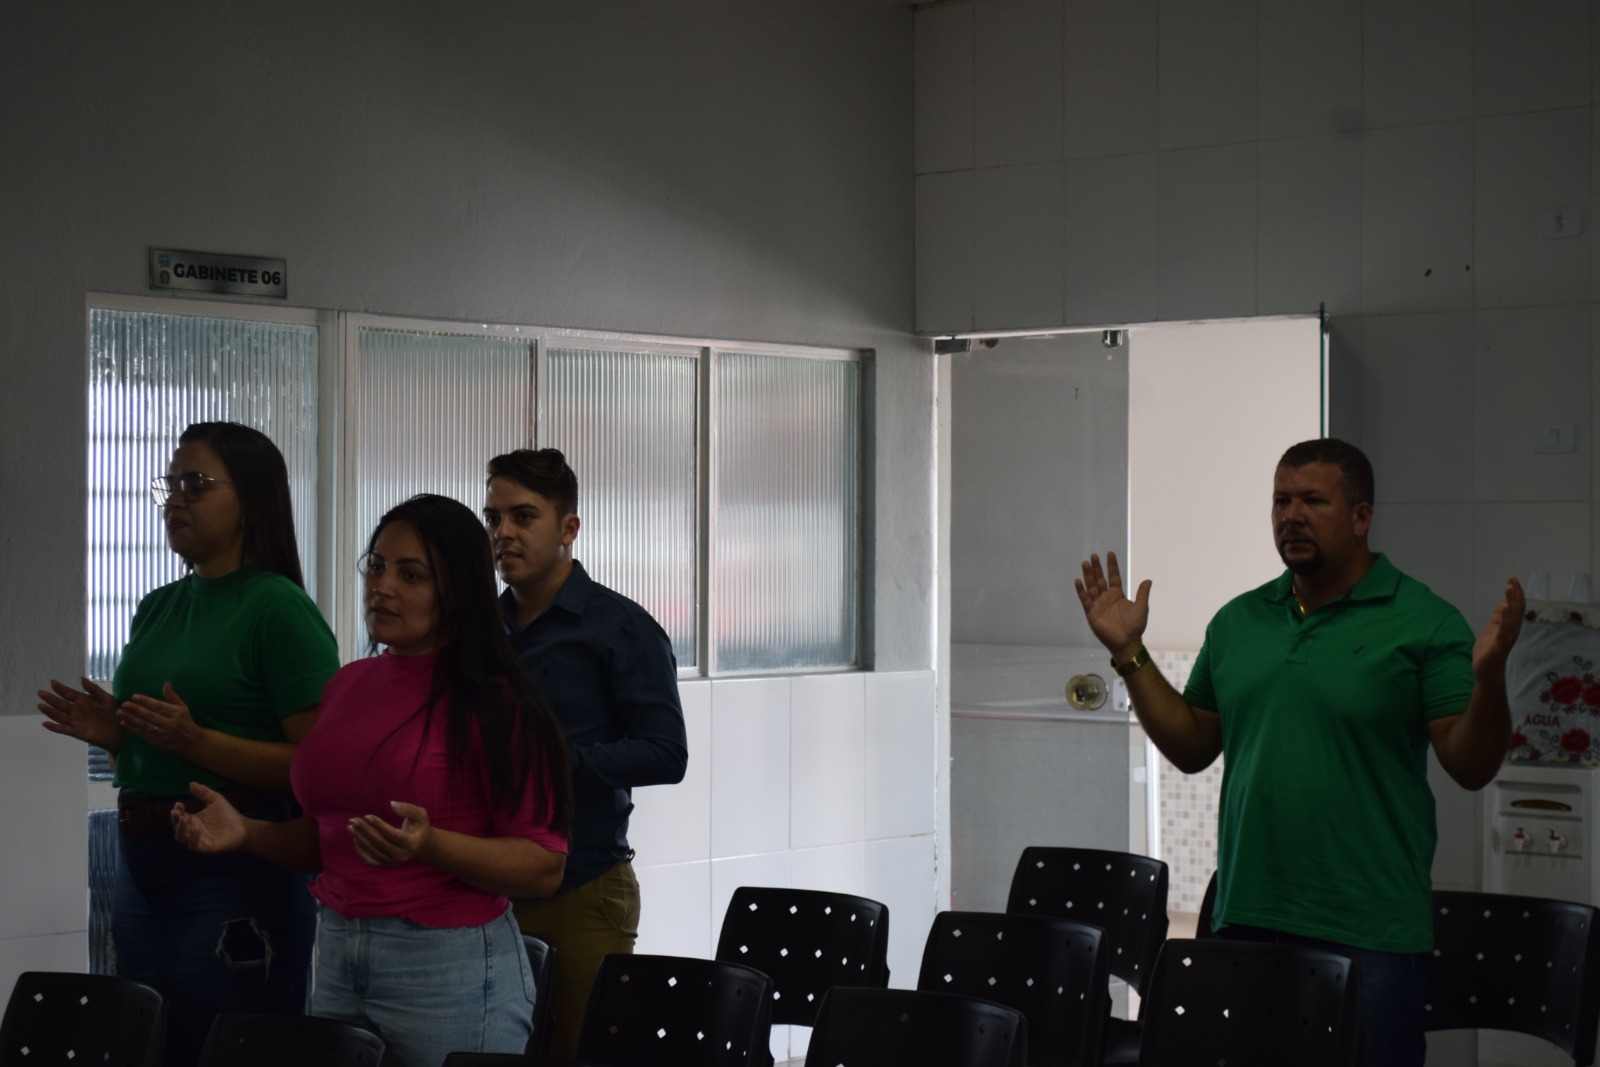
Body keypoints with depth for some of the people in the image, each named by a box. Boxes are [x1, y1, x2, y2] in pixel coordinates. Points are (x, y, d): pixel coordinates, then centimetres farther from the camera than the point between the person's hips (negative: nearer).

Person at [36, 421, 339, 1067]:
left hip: (233, 875, -8)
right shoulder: (157, 610, 12)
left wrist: (196, 741, -24)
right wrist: (112, 734, 3)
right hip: (142, 869, 8)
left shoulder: (278, 609, -11)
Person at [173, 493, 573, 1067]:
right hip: (337, 956, 6)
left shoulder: (490, 703, -10)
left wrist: (430, 845, -26)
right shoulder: (347, 686, 10)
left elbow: (544, 867, -14)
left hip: (450, 966, -6)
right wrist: (246, 832, 3)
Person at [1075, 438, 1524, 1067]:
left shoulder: (1425, 623, -3)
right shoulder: (1237, 623, 13)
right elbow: (1191, 748, 16)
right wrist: (1129, 653, 10)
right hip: (1247, 921, 5)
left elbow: (1472, 767, -7)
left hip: (1368, 936, -5)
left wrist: (1489, 676, -24)